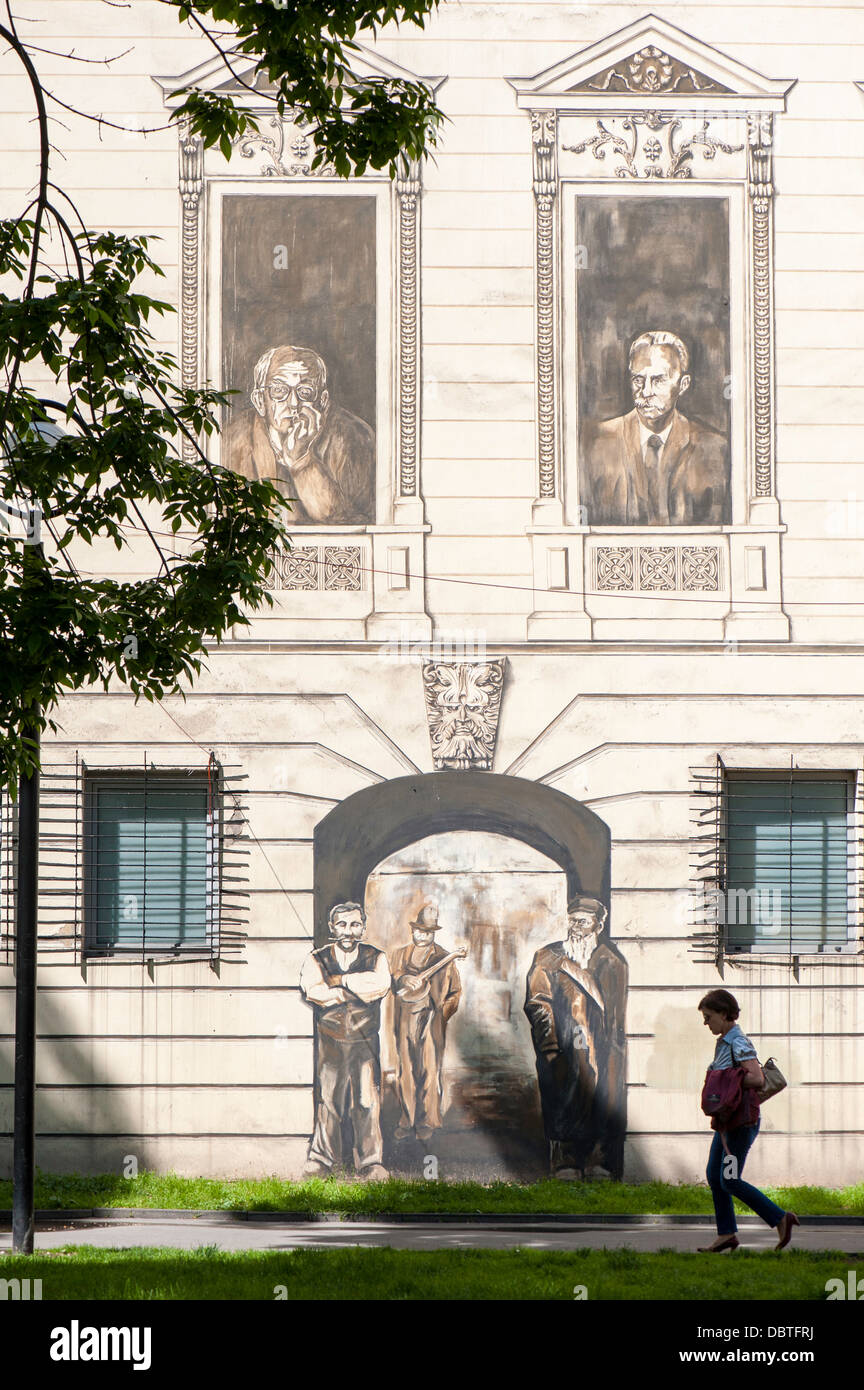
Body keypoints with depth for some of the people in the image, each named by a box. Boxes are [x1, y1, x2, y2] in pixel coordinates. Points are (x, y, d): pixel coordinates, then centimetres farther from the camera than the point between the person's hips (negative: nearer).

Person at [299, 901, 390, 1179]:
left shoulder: (375, 958, 6)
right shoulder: (317, 959, 5)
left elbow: (381, 985, -16)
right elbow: (312, 990, -16)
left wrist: (339, 981, -13)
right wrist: (359, 990, -15)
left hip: (365, 1042, 0)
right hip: (331, 1041, 0)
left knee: (368, 1102, -4)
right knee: (328, 1099, -3)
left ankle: (370, 1162, 1)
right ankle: (320, 1160, 4)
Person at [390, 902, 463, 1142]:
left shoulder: (443, 958, 8)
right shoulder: (400, 955, 13)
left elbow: (454, 991, 11)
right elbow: (393, 976, -4)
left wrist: (442, 1014, 0)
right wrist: (404, 980, -26)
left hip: (432, 1022, -2)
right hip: (405, 1021, 2)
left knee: (429, 1070, -4)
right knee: (405, 1070, 2)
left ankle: (427, 1122, 3)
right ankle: (406, 1119, 9)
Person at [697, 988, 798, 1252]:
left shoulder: (739, 1043, -17)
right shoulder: (723, 1042, 12)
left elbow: (757, 1079, -28)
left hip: (742, 1121, -10)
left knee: (729, 1181, -9)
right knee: (714, 1175, 10)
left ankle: (780, 1218, -5)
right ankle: (726, 1235, 15)